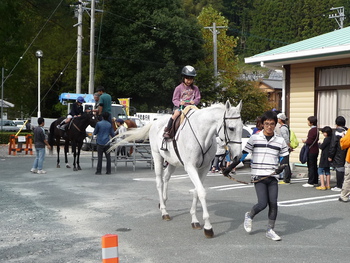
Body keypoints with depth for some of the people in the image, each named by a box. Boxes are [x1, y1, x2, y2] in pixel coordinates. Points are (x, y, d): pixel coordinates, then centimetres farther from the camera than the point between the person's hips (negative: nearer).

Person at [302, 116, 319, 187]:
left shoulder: (311, 130, -19)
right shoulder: (316, 129, 11)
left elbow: (309, 142, -23)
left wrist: (305, 141, -4)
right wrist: (307, 141, 11)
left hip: (311, 151, -10)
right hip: (315, 150, 10)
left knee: (311, 166, -5)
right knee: (314, 166, 15)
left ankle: (310, 182, -2)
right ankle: (315, 181, 21)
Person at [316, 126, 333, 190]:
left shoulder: (327, 139, -18)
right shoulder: (331, 139, 8)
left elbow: (321, 147, -15)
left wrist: (319, 144, 5)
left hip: (324, 157, -9)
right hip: (329, 157, 9)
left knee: (320, 170, -4)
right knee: (327, 170, 16)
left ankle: (322, 185, -9)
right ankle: (328, 185, 20)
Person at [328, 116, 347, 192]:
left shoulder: (336, 132, -13)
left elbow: (333, 145, -13)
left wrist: (330, 156, -7)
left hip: (339, 156, -6)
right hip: (346, 156, 6)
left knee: (339, 170, -2)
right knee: (344, 170, 12)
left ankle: (339, 186, 2)